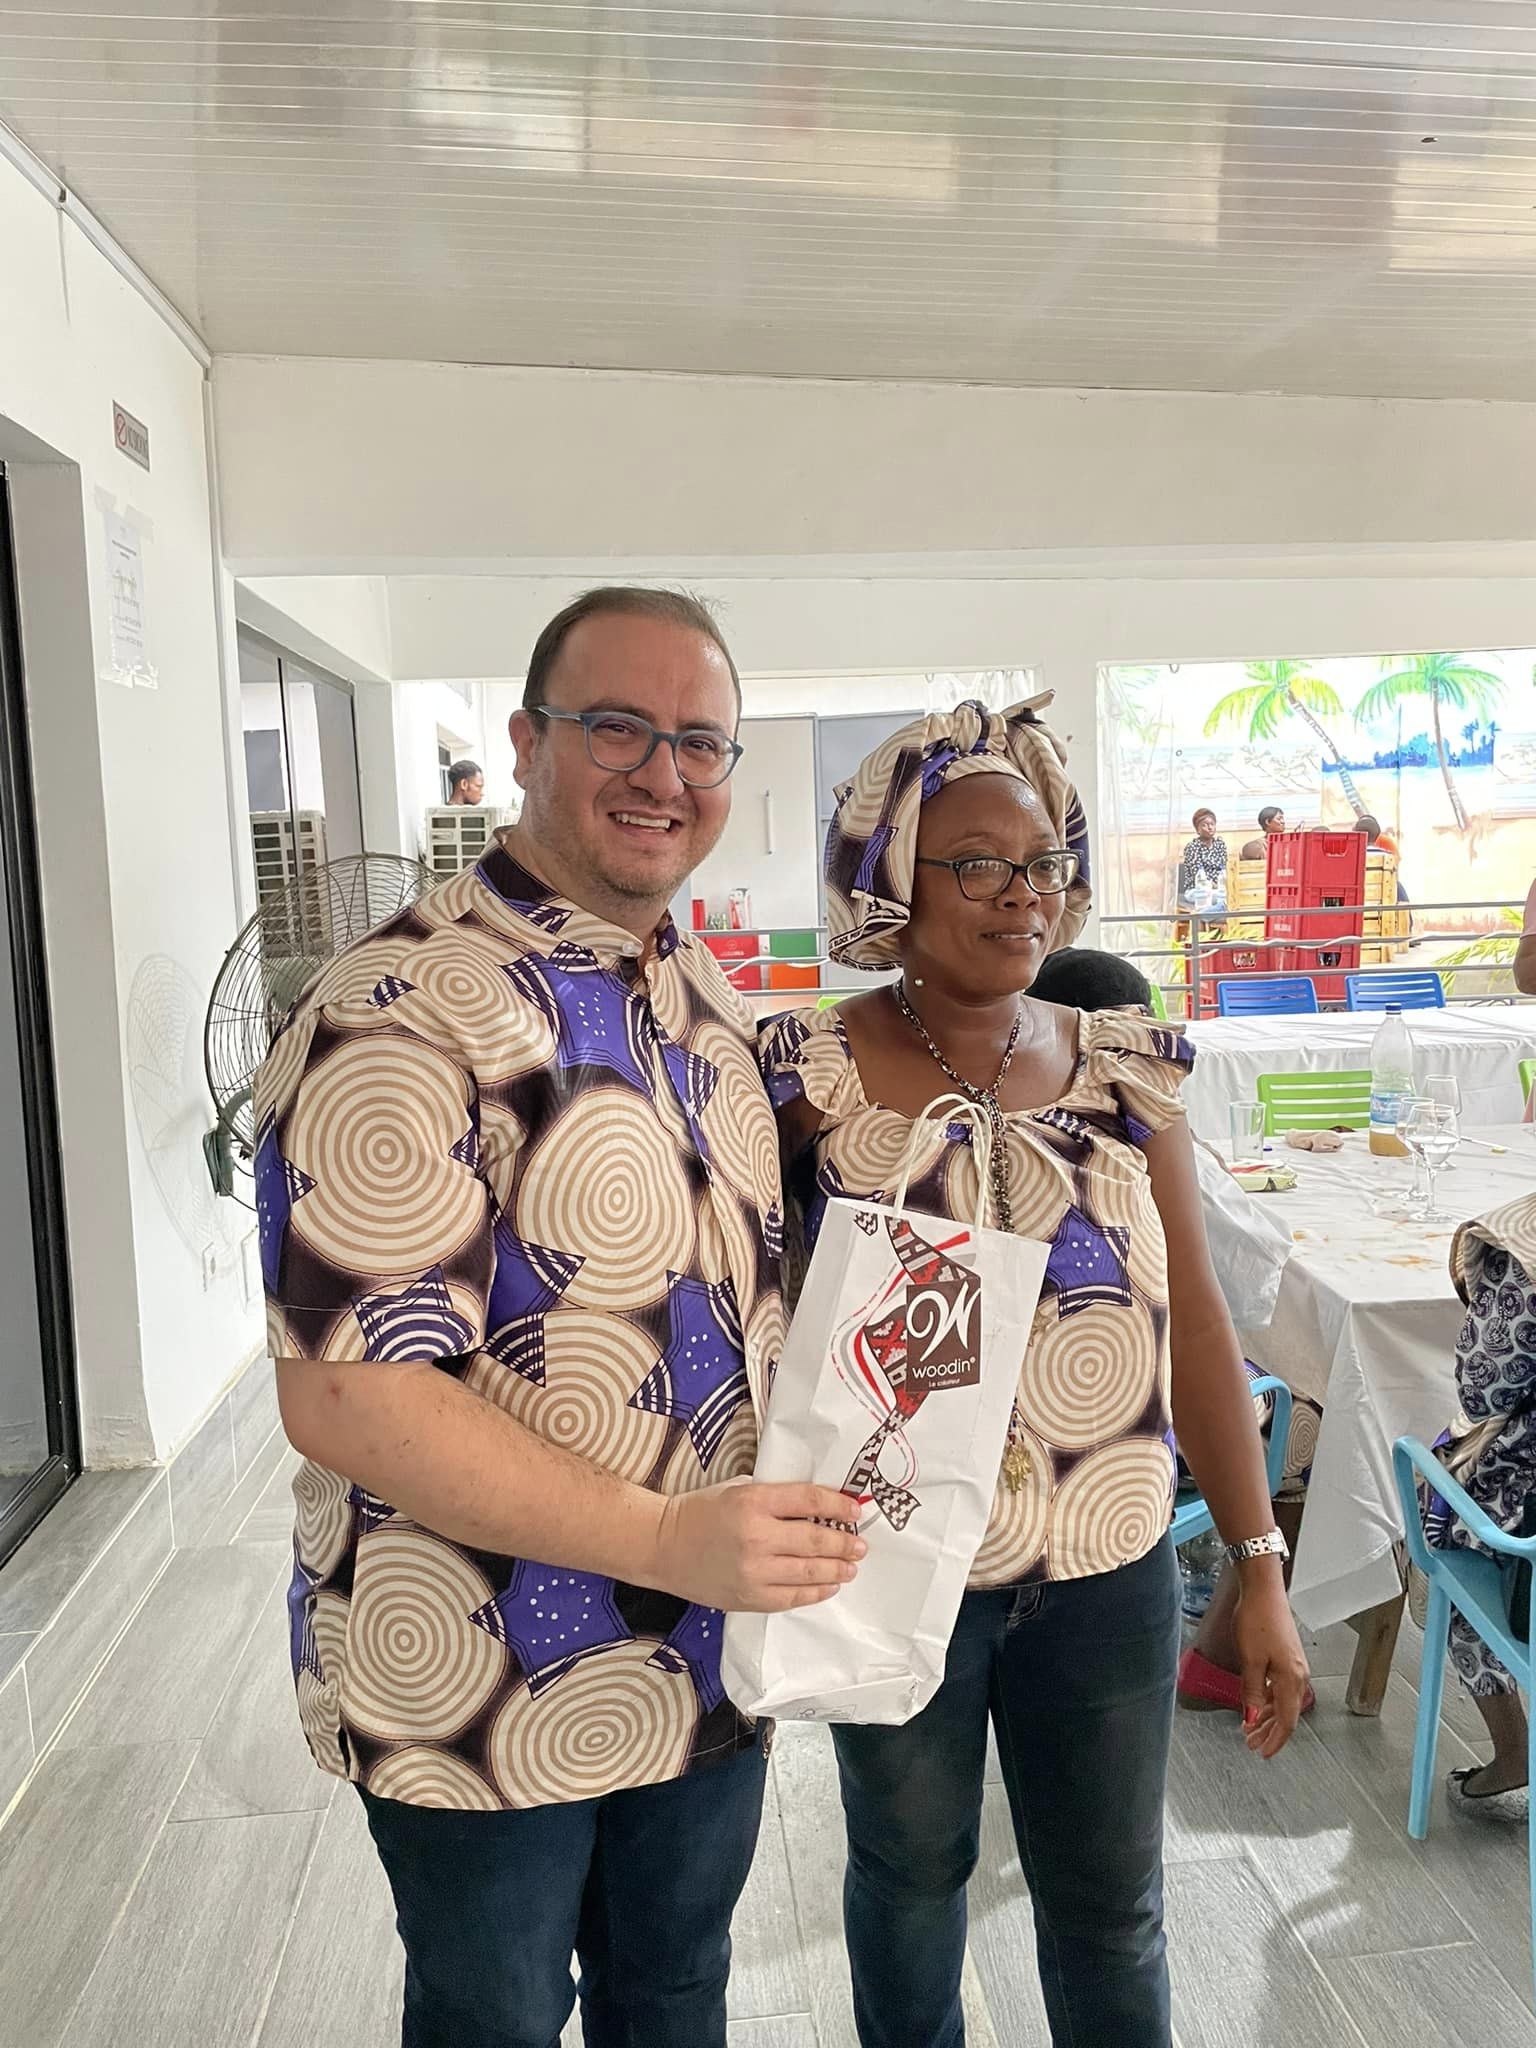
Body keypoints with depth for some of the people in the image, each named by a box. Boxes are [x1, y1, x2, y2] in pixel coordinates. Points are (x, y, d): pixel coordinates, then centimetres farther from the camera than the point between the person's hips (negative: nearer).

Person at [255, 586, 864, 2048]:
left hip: (709, 1662, 7)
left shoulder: (707, 997, 3)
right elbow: (343, 1394, -26)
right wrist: (667, 1541, -28)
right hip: (490, 1696, -6)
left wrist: (789, 1531, 0)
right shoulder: (405, 1012, -23)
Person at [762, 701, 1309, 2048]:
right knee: (912, 1868, 23)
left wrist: (1261, 1568, 0)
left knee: (1113, 1904, 19)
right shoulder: (812, 1074, -13)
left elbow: (1196, 1326, 0)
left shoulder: (1127, 1072, -4)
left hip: (1110, 1576, 2)